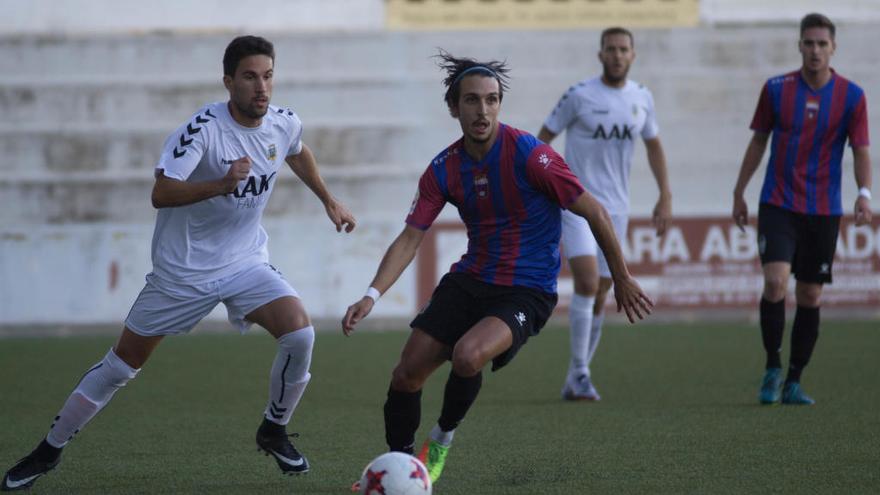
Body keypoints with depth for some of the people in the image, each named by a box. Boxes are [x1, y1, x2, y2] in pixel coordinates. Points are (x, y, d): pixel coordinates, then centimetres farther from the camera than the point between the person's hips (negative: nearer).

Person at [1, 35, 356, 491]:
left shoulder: (284, 124, -4)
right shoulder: (204, 128, -23)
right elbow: (161, 194, -32)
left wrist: (328, 200, 21)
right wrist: (222, 184, -43)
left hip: (246, 263, 4)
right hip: (182, 269, -4)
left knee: (300, 334, -19)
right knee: (122, 363, 4)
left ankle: (273, 431, 6)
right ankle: (48, 451, 19)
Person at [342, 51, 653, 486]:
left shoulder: (528, 155, -17)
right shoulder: (444, 169, -2)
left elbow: (594, 212, -11)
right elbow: (410, 238, -3)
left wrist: (622, 280, -4)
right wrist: (372, 295, -18)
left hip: (526, 292, -5)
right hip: (469, 282, 5)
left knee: (467, 355, -31)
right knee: (407, 373, -4)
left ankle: (442, 440, -2)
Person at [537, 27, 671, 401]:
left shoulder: (642, 98, 5)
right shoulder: (579, 96, -8)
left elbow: (654, 145, 19)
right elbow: (543, 139, -1)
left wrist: (665, 197, 12)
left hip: (615, 208, 5)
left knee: (599, 297, 7)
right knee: (587, 283, -20)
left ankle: (574, 382, 18)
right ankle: (580, 373, -11)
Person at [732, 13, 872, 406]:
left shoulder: (851, 96, -2)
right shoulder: (776, 89, 0)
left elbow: (861, 152, -3)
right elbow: (758, 141, 10)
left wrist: (864, 193, -21)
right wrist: (739, 192, 10)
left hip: (824, 210, 1)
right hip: (778, 205, -1)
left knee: (810, 296, 4)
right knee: (775, 282, -18)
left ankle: (793, 383, 15)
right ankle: (772, 369, -2)